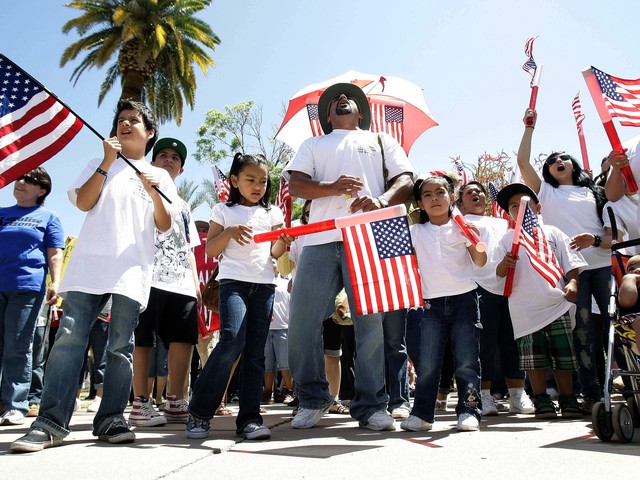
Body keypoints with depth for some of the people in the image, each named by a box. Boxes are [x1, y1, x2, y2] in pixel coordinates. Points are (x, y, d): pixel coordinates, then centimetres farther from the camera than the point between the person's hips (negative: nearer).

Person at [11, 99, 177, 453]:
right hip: (90, 263, 0)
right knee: (69, 338, -9)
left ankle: (111, 420, 5)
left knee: (121, 346, -1)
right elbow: (83, 202, 5)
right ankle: (51, 423, -6)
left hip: (133, 268, 0)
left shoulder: (159, 175, 19)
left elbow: (164, 225, 10)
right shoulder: (100, 164, 21)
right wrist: (106, 163, -2)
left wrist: (155, 193, -7)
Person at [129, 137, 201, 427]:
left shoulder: (183, 206, 28)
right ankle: (141, 404, 4)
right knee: (143, 340, -4)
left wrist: (196, 284, 16)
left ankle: (175, 403, 6)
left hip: (182, 284, 5)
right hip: (149, 279, -5)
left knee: (184, 340, -2)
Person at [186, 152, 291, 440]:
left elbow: (275, 253, 11)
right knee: (232, 341, -20)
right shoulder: (223, 211, 10)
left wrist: (282, 242, -10)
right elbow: (210, 250, 6)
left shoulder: (272, 213, 16)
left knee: (255, 352, 1)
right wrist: (229, 232, -11)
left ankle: (249, 418, 7)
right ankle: (199, 411, -4)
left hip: (264, 284, 3)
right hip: (233, 281, -3)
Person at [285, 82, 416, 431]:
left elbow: (406, 180, 12)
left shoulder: (382, 141, 28)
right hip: (322, 239, 1)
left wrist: (381, 200, -11)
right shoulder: (313, 145, 28)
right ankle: (313, 399, 13)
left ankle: (371, 405, 6)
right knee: (302, 321, -4)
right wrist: (331, 187, -11)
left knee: (372, 322, -6)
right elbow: (295, 184, 11)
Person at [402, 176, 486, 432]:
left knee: (467, 360, 1)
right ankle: (422, 413, 9)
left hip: (464, 298, -1)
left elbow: (480, 262, 0)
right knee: (426, 363, 0)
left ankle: (469, 410, 11)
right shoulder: (415, 232, 10)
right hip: (431, 303, 1)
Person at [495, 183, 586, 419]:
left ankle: (568, 400, 18)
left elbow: (571, 263, 8)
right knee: (535, 357, 2)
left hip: (556, 303, 1)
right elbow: (499, 273, 5)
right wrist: (505, 263, -18)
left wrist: (572, 283, -11)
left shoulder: (552, 233, 11)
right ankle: (541, 400, 13)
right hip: (525, 307, 0)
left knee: (563, 354, 5)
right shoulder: (508, 238, 11)